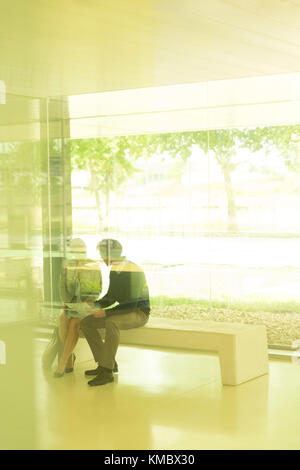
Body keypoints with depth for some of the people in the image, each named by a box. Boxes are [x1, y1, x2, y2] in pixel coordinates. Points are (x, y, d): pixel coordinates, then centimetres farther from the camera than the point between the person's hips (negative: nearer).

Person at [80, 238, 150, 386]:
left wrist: (106, 312, -24)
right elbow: (111, 298, 16)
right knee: (86, 323, -3)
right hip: (122, 312, 9)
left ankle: (107, 372, -34)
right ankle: (108, 363, 0)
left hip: (138, 313, -9)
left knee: (111, 323, -39)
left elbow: (131, 305, -26)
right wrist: (93, 303, -1)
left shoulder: (132, 272, -22)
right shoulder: (114, 270, 8)